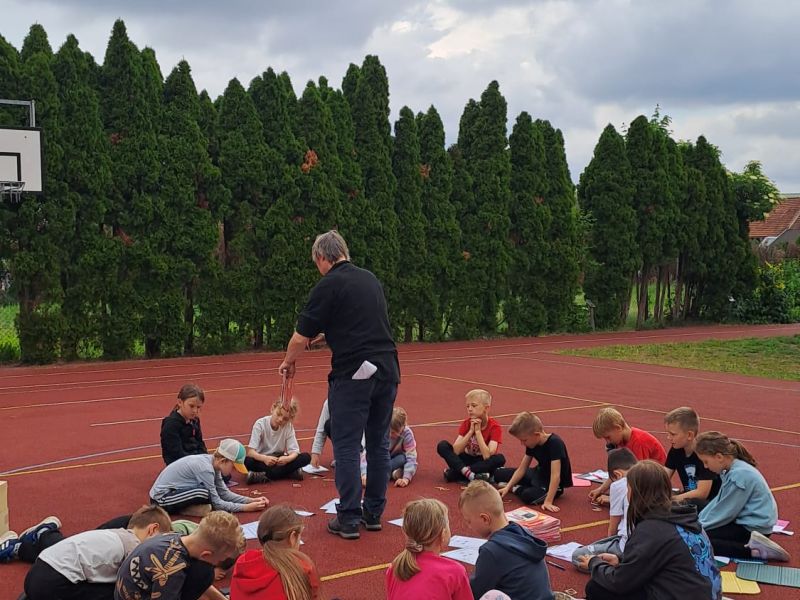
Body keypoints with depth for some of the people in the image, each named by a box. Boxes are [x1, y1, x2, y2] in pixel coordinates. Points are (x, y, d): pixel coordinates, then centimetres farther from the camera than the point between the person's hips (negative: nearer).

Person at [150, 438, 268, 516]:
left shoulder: (211, 462, 0)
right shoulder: (205, 468, -25)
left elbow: (225, 493, 7)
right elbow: (216, 504, -18)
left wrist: (251, 500, -1)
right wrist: (246, 507, -15)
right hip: (161, 498, -10)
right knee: (204, 493, -33)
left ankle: (185, 507, 4)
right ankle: (185, 509, -8)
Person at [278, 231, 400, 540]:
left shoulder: (329, 285, -7)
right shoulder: (371, 279, 14)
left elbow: (301, 337, -5)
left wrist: (288, 362, 14)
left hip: (353, 373, -6)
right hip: (387, 370, 7)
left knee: (346, 447, 1)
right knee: (379, 445, 13)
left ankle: (349, 519, 3)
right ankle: (374, 513, 21)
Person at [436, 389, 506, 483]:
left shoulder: (495, 427, -15)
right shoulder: (466, 423, -5)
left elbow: (487, 456, -27)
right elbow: (456, 451, -16)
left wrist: (478, 431, -25)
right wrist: (471, 431, -24)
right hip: (467, 460, 3)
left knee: (500, 459, -35)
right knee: (442, 445, -16)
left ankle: (453, 472, -29)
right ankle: (469, 474, -33)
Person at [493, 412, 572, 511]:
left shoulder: (555, 443, -31)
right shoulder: (532, 443, -6)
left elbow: (556, 475, -36)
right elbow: (521, 469, 0)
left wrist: (548, 501, -41)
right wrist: (507, 487, -10)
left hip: (553, 483, -7)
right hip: (539, 473, 7)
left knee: (528, 495, -36)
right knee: (499, 474, 5)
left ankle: (516, 488, -7)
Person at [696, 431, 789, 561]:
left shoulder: (739, 475, -24)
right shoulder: (731, 470, 5)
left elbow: (724, 513, -18)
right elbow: (718, 501, 13)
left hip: (753, 528, -10)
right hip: (744, 520, 10)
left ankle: (752, 550, -17)